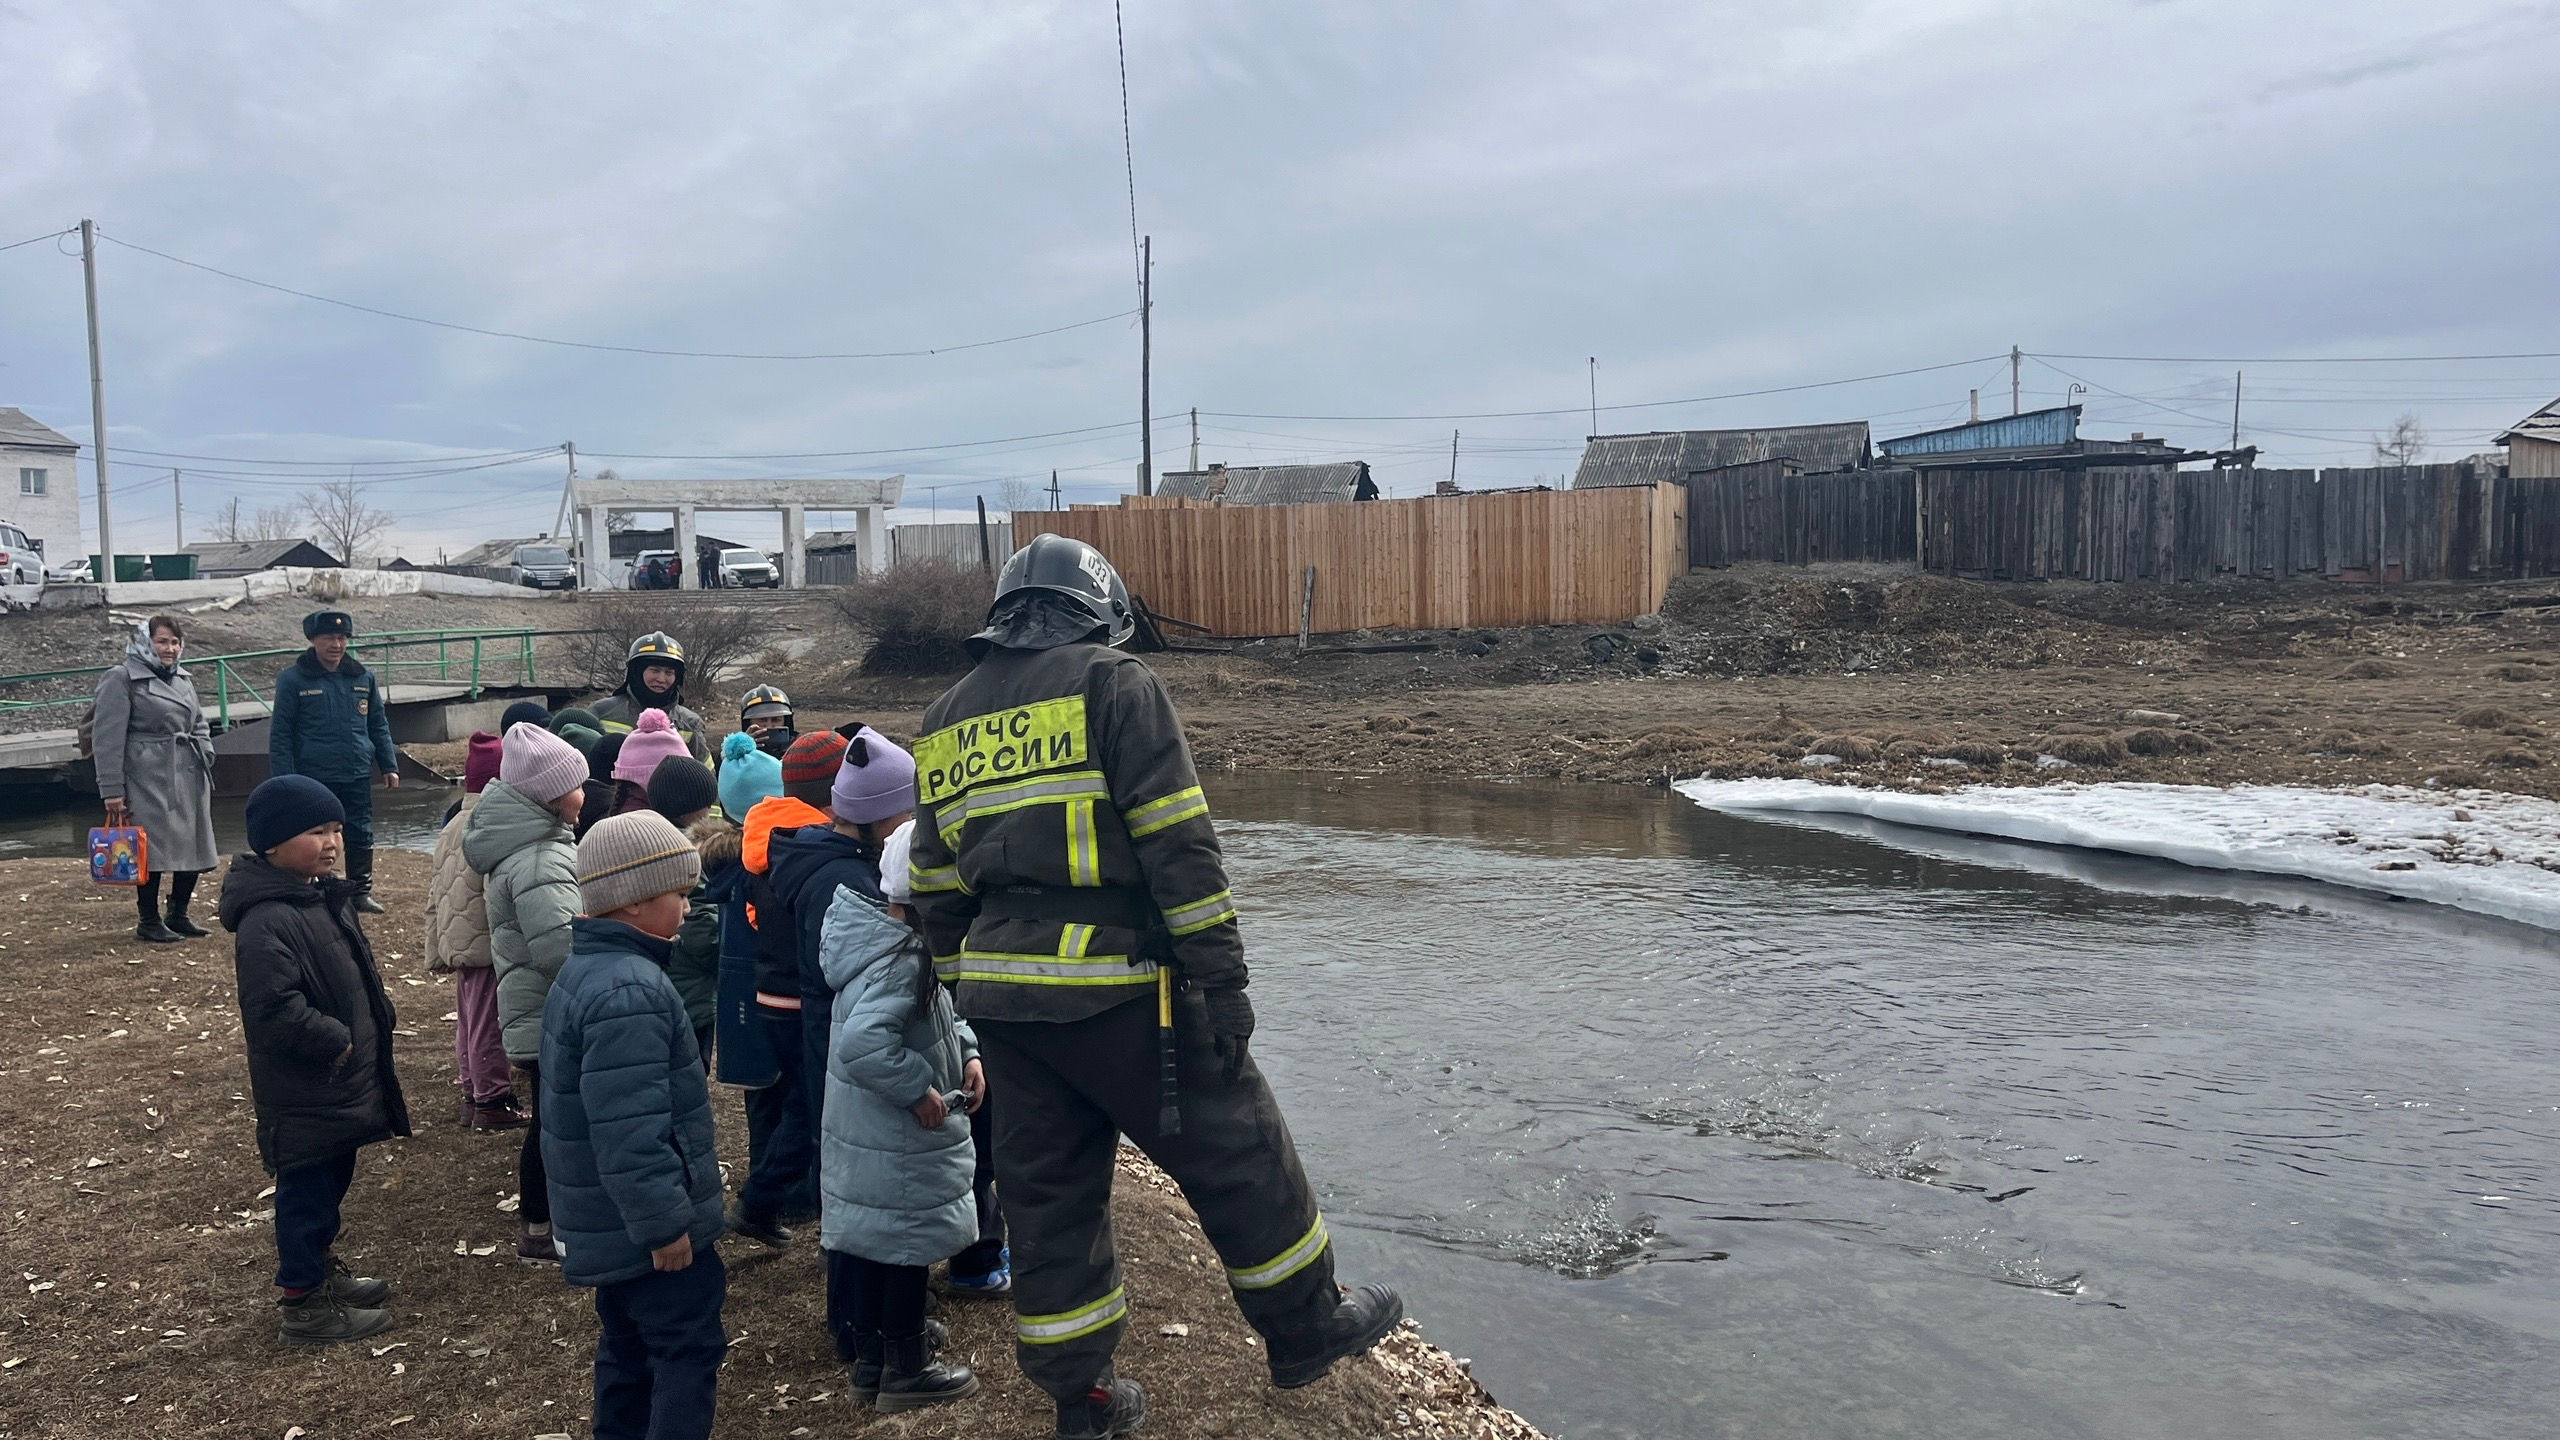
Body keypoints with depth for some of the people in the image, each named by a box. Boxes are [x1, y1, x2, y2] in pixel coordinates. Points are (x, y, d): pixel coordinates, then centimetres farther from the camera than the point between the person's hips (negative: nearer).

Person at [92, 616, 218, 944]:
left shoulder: (184, 679, 16)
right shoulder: (122, 679, -5)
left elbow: (199, 726, 23)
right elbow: (108, 738, -9)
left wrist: (205, 758, 8)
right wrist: (112, 790, -13)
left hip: (189, 778, 7)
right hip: (149, 778, -7)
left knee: (193, 848, 9)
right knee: (155, 849, -5)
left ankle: (178, 915, 22)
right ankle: (149, 921, 8)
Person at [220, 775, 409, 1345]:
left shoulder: (326, 896, 8)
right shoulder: (267, 922, -24)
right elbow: (275, 1009, -30)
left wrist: (378, 1021, 9)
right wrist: (338, 1042, -22)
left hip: (342, 1082, 10)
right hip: (303, 1091, -10)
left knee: (332, 1177, 22)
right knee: (306, 1189, 3)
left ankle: (321, 1269, 39)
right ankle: (302, 1305, 16)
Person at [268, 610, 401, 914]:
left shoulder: (364, 677, 7)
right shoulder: (293, 680, -5)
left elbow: (379, 725, 14)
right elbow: (280, 735, -5)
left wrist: (389, 766, 10)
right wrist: (285, 781, -11)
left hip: (357, 776, 4)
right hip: (313, 778, -4)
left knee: (361, 836, 10)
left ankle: (362, 892, 22)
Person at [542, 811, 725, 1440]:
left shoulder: (586, 968, 8)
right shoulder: (629, 993, -27)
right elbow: (630, 1132, -30)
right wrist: (665, 1223, -23)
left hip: (612, 1220, 10)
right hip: (644, 1222, -10)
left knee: (630, 1343, 21)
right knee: (690, 1348, 0)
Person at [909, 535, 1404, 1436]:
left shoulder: (946, 722, 15)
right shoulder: (1113, 685, -6)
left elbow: (936, 884, 16)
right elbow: (1178, 844, -14)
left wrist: (969, 996, 22)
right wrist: (1221, 976, -12)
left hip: (1002, 999, 7)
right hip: (1116, 989, -6)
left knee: (1046, 1191, 15)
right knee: (1235, 1154, 10)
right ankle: (1305, 1328, 24)